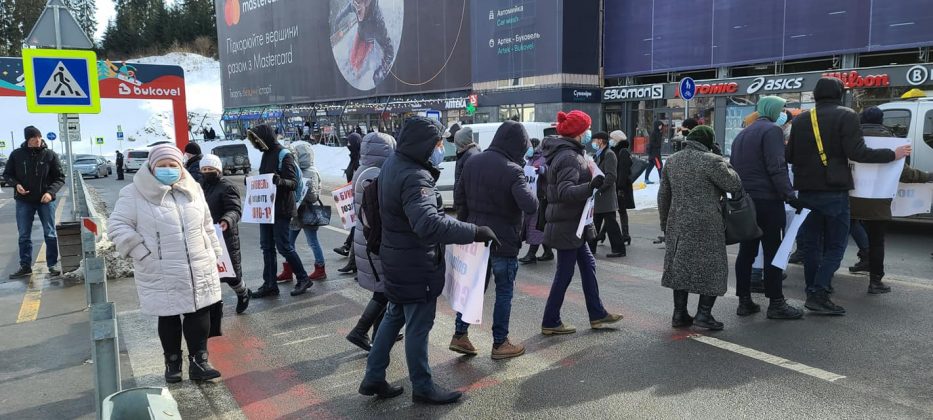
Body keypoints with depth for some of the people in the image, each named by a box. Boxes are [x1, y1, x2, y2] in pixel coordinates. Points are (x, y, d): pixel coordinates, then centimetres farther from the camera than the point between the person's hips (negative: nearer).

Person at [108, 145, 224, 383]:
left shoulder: (192, 190, 9)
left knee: (199, 314, 5)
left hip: (199, 271, 4)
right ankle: (172, 363, 25)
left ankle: (198, 362, 16)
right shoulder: (135, 194, -6)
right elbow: (117, 226, -8)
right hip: (162, 275, -3)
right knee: (168, 317, 9)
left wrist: (215, 254, 16)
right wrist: (143, 254, -14)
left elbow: (207, 226, 17)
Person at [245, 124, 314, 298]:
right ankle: (270, 285, 16)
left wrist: (280, 181, -36)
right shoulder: (266, 155, 12)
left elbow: (294, 183, -18)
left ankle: (303, 279, 10)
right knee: (267, 246, 9)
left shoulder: (284, 155, -13)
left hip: (281, 209, -8)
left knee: (284, 246, -4)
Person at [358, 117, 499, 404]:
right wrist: (475, 232, -39)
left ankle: (373, 379, 30)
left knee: (394, 316, 21)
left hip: (397, 258, 10)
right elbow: (429, 224, -41)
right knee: (418, 326, 6)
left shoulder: (393, 163, 3)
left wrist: (430, 173, 2)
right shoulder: (414, 178, -28)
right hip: (416, 264, -10)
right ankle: (422, 388, 22)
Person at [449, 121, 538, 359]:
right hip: (503, 240, -6)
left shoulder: (473, 162, 2)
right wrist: (527, 188, -8)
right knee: (504, 291, 8)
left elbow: (459, 195, 9)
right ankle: (500, 344, 17)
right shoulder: (512, 171, -20)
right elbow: (530, 206, -29)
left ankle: (459, 335, 20)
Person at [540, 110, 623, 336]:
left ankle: (597, 314, 26)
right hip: (567, 226, -11)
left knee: (588, 265, 16)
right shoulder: (569, 157, -20)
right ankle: (550, 323, 9)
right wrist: (591, 186, -44)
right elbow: (565, 192, -31)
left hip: (573, 225, 11)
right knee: (564, 274, -1)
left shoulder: (566, 154, 12)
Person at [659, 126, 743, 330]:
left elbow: (663, 196, 14)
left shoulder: (672, 161, 10)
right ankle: (704, 313, 3)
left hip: (678, 224, 6)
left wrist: (665, 223, 22)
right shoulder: (711, 161, -11)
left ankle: (679, 314, 15)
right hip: (706, 227, -6)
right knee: (712, 267, 6)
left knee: (680, 266, 13)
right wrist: (725, 164, 5)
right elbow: (734, 185, -8)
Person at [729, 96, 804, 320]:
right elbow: (777, 168, -17)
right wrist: (790, 197, -19)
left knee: (746, 251, 9)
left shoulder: (742, 134, 20)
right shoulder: (772, 130, -7)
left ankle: (744, 301, 11)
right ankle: (776, 303, 0)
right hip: (767, 200, -8)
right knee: (772, 251, -4)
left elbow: (734, 168, 22)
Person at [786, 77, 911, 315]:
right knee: (835, 245, 2)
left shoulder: (801, 119, 8)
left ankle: (813, 294, 13)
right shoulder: (846, 116, -6)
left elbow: (789, 156, 10)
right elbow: (857, 153, -14)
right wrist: (893, 155, -2)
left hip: (807, 191, 4)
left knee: (811, 244, 11)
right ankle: (818, 294, -8)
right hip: (834, 191, -4)